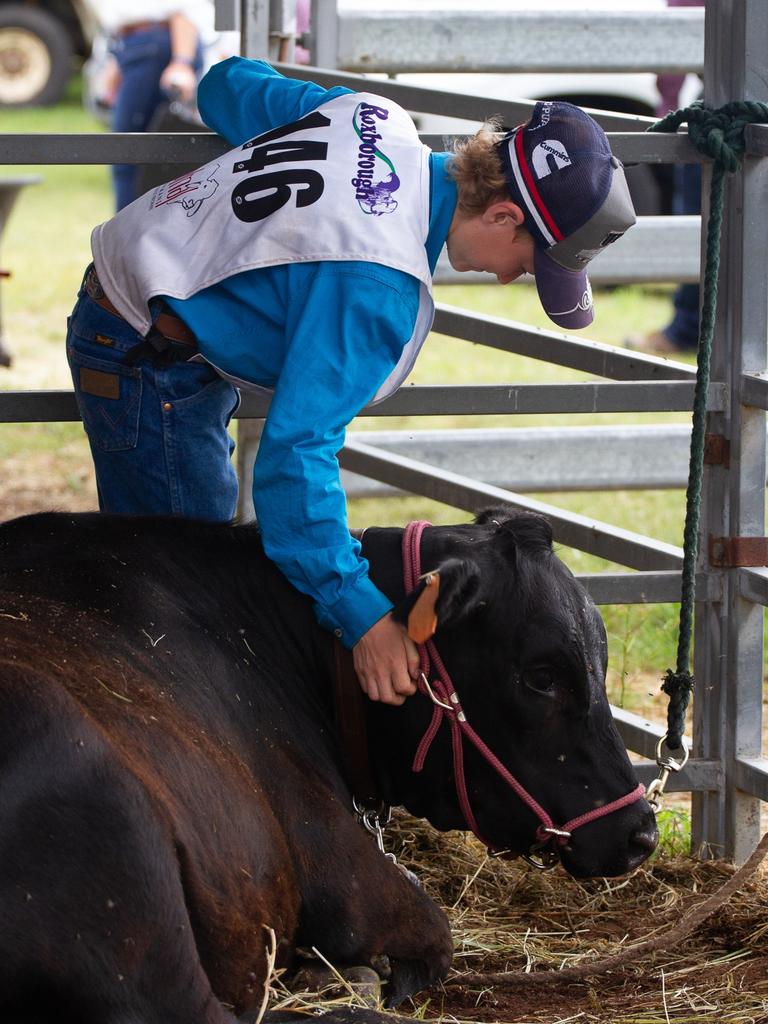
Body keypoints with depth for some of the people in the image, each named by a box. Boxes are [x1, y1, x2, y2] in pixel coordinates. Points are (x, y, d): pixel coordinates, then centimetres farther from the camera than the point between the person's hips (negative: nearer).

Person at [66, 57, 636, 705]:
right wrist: (362, 616, -36)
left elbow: (227, 84, 12)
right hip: (152, 369, -10)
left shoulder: (377, 118, -5)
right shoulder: (378, 287, -30)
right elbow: (297, 449, -34)